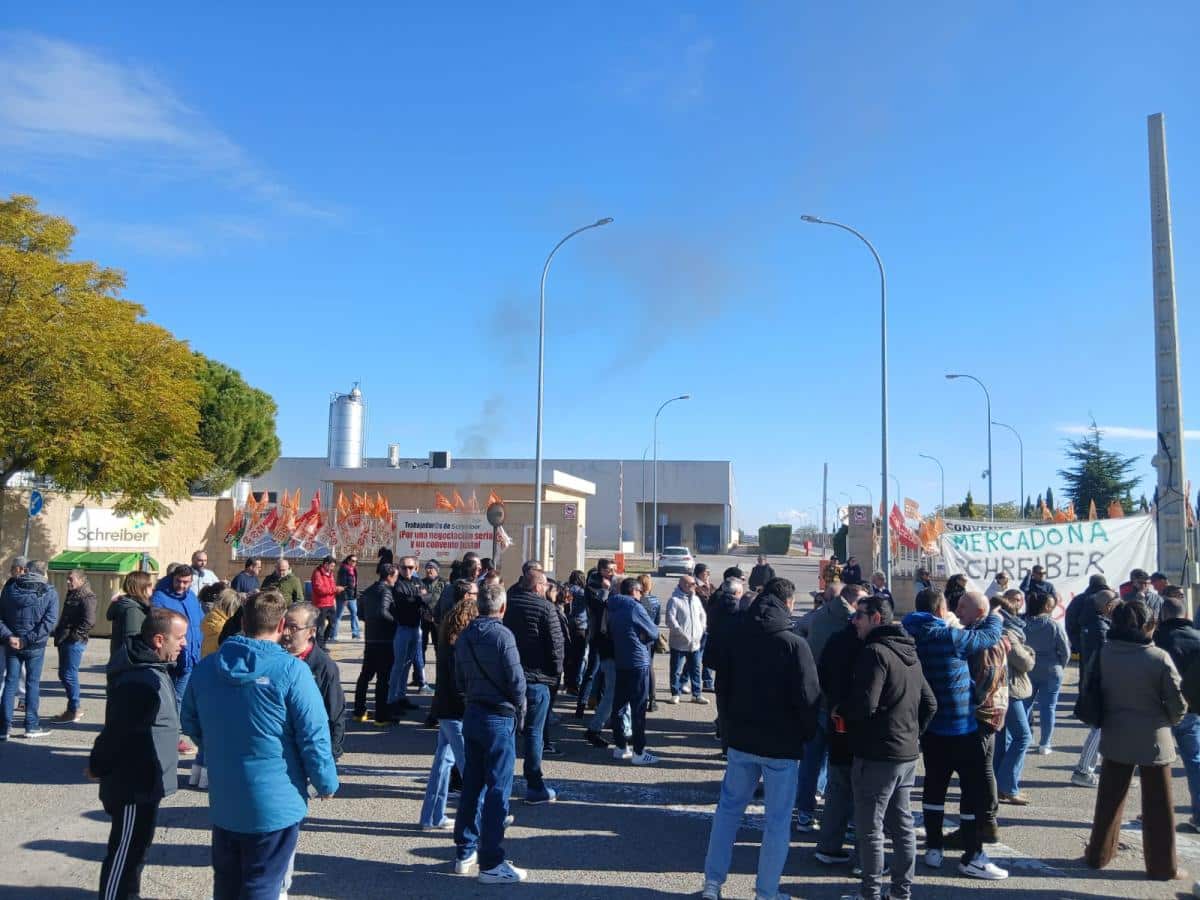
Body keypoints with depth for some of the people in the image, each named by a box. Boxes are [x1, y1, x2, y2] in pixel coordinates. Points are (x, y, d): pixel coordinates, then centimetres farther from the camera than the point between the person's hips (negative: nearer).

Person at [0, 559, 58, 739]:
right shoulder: (50, 592, -6)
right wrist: (28, 639, -14)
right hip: (35, 646, -2)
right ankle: (31, 726, 11)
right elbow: (49, 621, -16)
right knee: (33, 683, 6)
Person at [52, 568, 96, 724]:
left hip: (74, 642, -10)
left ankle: (74, 711, 2)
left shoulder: (87, 598, -14)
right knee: (63, 674, 13)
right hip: (65, 641, 10)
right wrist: (59, 633, 15)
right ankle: (74, 708, 22)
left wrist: (74, 635, -19)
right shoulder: (72, 595, 16)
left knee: (69, 675, -6)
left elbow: (89, 621, -22)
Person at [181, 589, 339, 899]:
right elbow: (314, 736, -18)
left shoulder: (207, 666, -2)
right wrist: (326, 783, -3)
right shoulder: (291, 670, -19)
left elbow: (189, 722, 13)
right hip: (274, 803, -5)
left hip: (223, 802, 5)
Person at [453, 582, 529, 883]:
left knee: (472, 784, 16)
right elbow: (516, 680, -15)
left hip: (472, 714, 7)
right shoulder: (502, 635, -16)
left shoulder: (464, 636, 5)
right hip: (499, 717, -7)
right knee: (497, 789, -1)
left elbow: (459, 680, 10)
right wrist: (520, 708, 1)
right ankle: (491, 864, 4)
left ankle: (465, 853, 25)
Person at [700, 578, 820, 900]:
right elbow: (808, 696, -16)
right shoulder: (794, 644, -17)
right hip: (781, 742, -4)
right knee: (777, 820, 9)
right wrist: (808, 733, -1)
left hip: (740, 736, 4)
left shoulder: (733, 634, -2)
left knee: (728, 808, 17)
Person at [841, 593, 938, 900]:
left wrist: (840, 709, -5)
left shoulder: (875, 652, -18)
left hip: (877, 754, -9)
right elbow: (929, 704, 16)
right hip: (908, 753, 9)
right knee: (902, 824, 16)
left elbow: (864, 705, -24)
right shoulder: (910, 654, 11)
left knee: (870, 828, 2)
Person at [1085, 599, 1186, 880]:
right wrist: (1169, 720, 9)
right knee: (1158, 805, 11)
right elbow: (1177, 704, -10)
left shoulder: (1104, 653, -8)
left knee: (1109, 798, 16)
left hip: (1115, 738, 3)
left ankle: (1098, 854, 25)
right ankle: (1162, 865, 20)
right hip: (1153, 740, -3)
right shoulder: (1159, 658, -18)